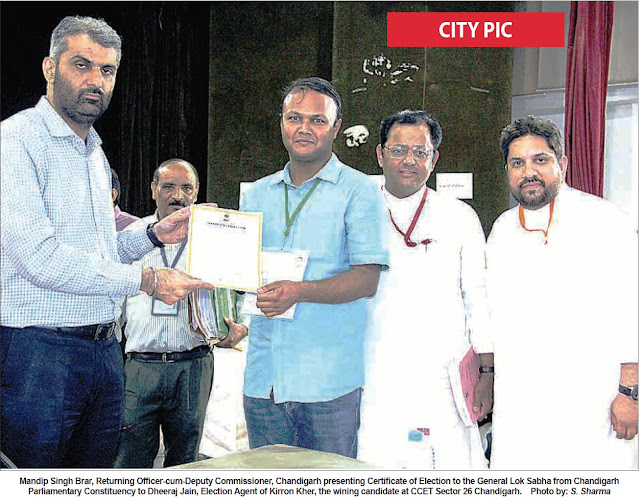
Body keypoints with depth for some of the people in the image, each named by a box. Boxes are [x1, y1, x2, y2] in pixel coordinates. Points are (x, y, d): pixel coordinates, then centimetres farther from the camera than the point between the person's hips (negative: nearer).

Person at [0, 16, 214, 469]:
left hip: (104, 348, 8)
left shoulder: (96, 155, 18)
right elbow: (40, 257, -21)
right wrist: (146, 279, -17)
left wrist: (153, 235, 8)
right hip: (38, 350, -8)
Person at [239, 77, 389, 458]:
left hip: (329, 379, -4)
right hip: (263, 375, 5)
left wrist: (299, 291, -25)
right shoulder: (256, 195, 14)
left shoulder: (358, 191, -2)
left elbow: (367, 279, -11)